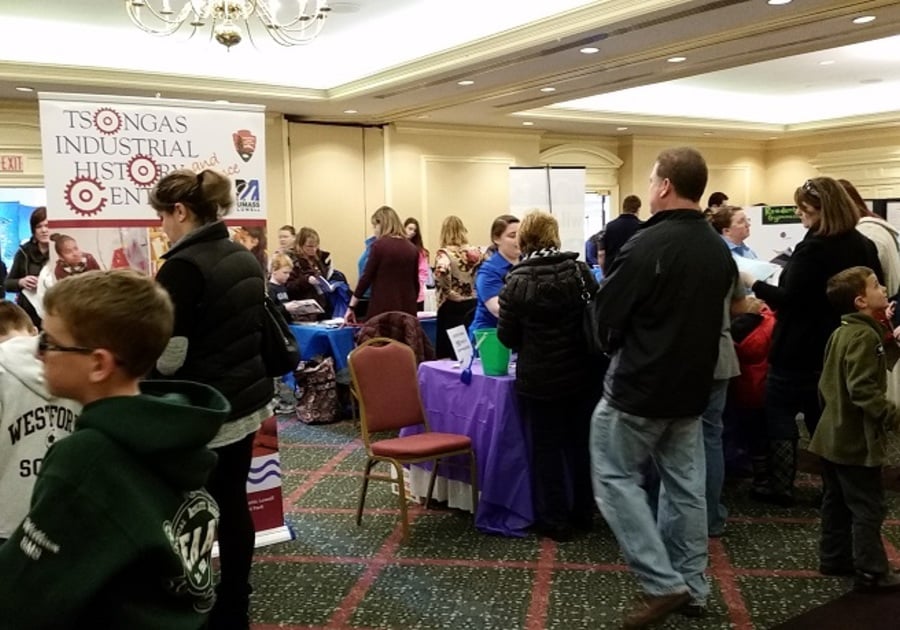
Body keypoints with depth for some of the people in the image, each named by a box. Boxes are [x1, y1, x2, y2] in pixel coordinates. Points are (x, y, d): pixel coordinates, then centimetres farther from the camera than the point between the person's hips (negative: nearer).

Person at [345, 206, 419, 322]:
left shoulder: (379, 245, -5)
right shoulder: (412, 248, 10)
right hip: (408, 310, 5)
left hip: (383, 309, -5)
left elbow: (366, 278, -6)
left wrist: (351, 307, 0)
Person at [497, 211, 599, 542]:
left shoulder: (518, 281, -12)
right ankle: (582, 513, 28)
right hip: (582, 372, 3)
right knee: (580, 442, 16)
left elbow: (507, 337, -7)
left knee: (547, 447, 8)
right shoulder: (580, 270, -4)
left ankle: (555, 520, 15)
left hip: (540, 378, -3)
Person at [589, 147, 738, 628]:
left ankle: (663, 584, 2)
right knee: (684, 485, 13)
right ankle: (691, 587, 21)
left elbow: (605, 313, -12)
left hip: (640, 384, -7)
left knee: (615, 478, 4)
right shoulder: (720, 250, 6)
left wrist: (618, 345, 8)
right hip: (692, 385, 8)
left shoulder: (648, 244, -19)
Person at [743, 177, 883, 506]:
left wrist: (752, 283, -9)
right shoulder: (864, 246, 4)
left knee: (780, 415, 6)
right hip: (838, 347, 8)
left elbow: (787, 299, -21)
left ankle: (781, 489, 10)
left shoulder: (813, 248, -21)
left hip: (798, 349, -8)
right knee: (825, 417, 17)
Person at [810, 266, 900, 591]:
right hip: (856, 440, -10)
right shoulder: (865, 336, -19)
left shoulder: (842, 332, 11)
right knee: (868, 507, -2)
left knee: (837, 502, 17)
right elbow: (863, 389, -27)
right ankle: (871, 572, 3)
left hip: (834, 436, 10)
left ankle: (833, 558, 26)